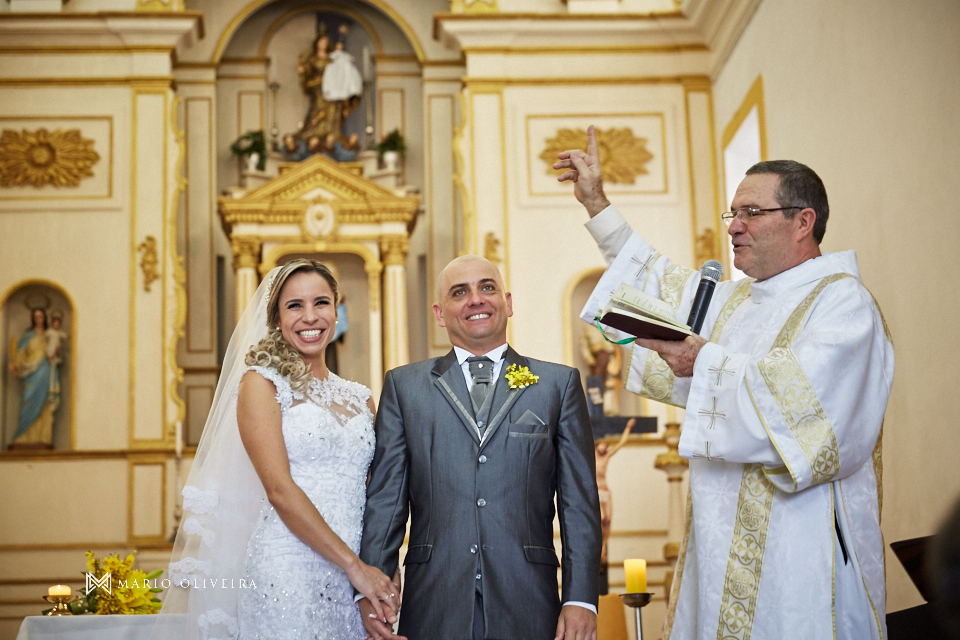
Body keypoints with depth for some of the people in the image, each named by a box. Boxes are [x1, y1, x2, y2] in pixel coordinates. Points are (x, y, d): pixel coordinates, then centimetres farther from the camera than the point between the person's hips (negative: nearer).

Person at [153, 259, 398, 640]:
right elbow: (280, 490, -12)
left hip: (360, 580, 5)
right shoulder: (260, 384, -2)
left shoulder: (360, 398, 13)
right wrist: (355, 566, -14)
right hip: (287, 576, -5)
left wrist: (382, 577, -4)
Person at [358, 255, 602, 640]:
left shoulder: (560, 383, 10)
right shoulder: (404, 386, 11)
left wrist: (580, 598, -3)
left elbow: (579, 502, 5)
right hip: (433, 609, 0)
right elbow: (385, 497, 7)